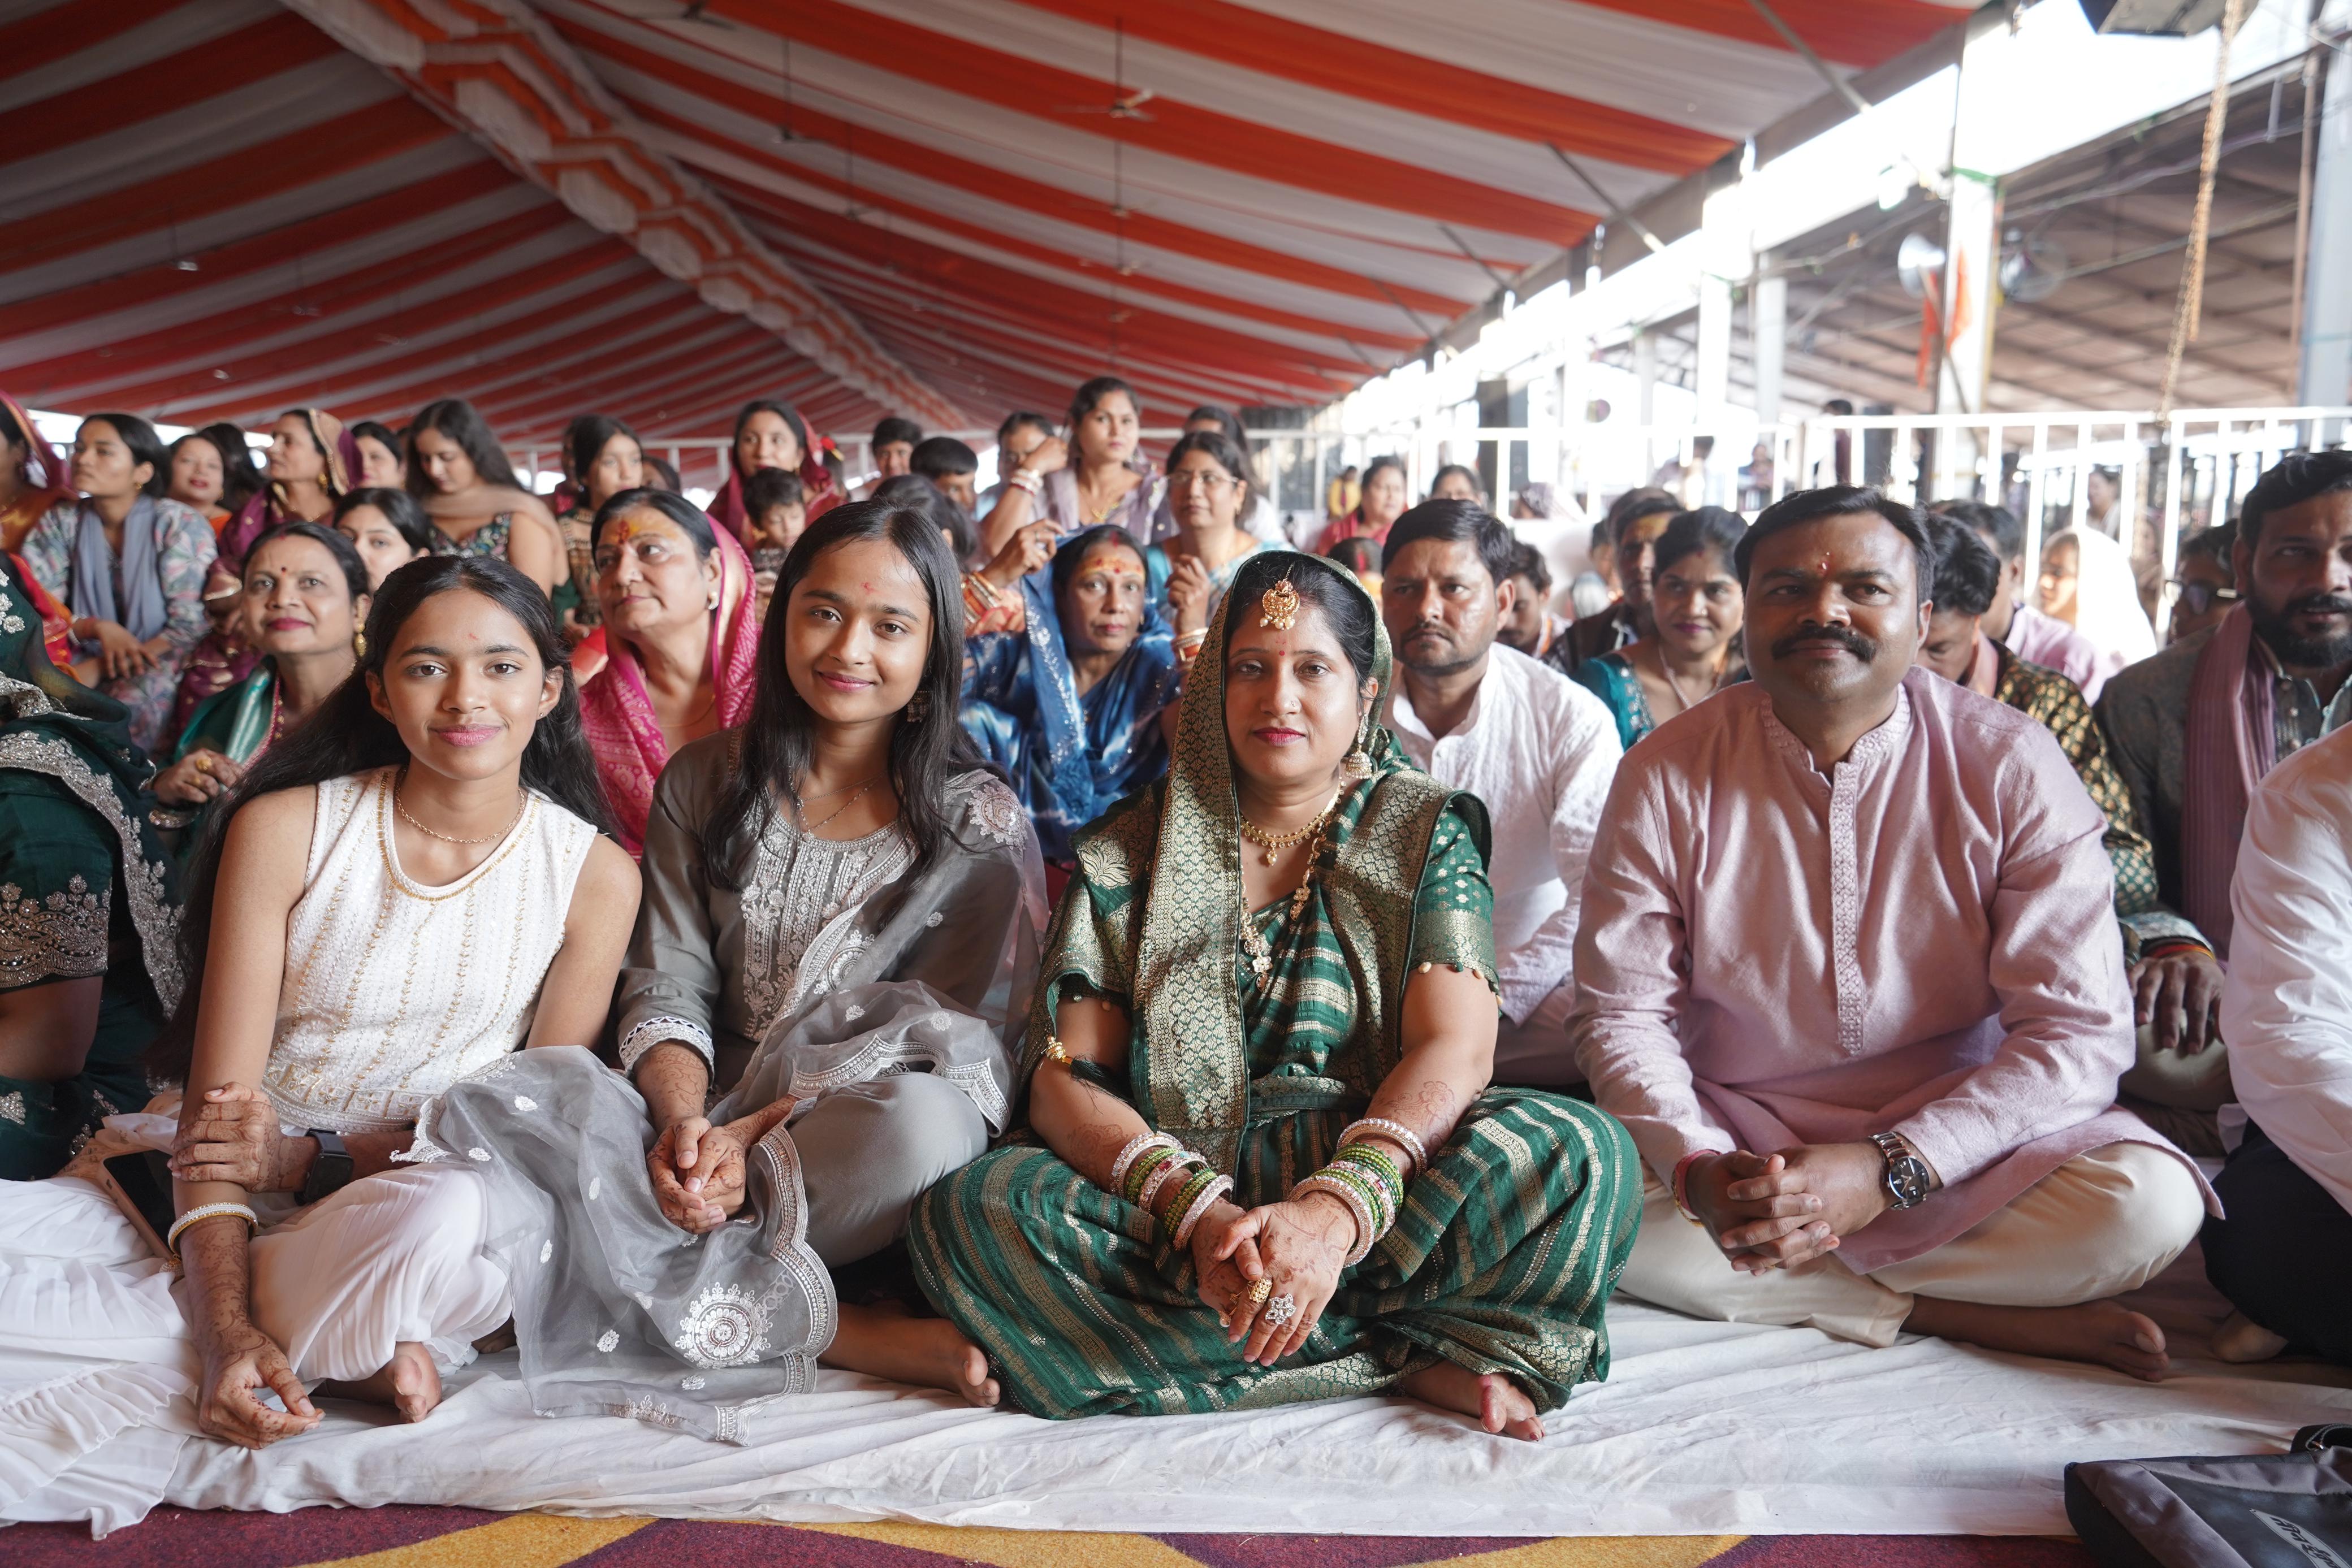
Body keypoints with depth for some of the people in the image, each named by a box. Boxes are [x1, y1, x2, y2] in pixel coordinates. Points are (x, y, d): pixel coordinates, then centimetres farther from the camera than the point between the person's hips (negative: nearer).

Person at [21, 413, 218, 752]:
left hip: (159, 663, -3)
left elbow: (190, 625, -13)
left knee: (129, 712, -34)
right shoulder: (59, 523, 4)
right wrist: (97, 628, -22)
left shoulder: (180, 524, -7)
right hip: (84, 661, 4)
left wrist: (94, 676, -19)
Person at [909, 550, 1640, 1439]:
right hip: (1167, 1207, 2)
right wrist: (1197, 1206, -21)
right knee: (972, 1209, -29)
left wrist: (1335, 1210, -26)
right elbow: (1063, 1079, -1)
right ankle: (1413, 1359, -22)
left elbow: (1454, 1049, -7)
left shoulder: (1425, 833, 7)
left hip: (1373, 1193, -1)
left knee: (1581, 1151, -26)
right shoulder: (1130, 851, 8)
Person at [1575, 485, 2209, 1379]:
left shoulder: (2012, 767, -8)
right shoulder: (1665, 777, -7)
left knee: (2149, 1203, -27)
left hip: (1957, 1134, 0)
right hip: (1732, 1131, 1)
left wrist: (1887, 1170, -25)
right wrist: (1697, 1170, -27)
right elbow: (1621, 1014, -7)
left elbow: (2080, 1029, -12)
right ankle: (1962, 1313, -16)